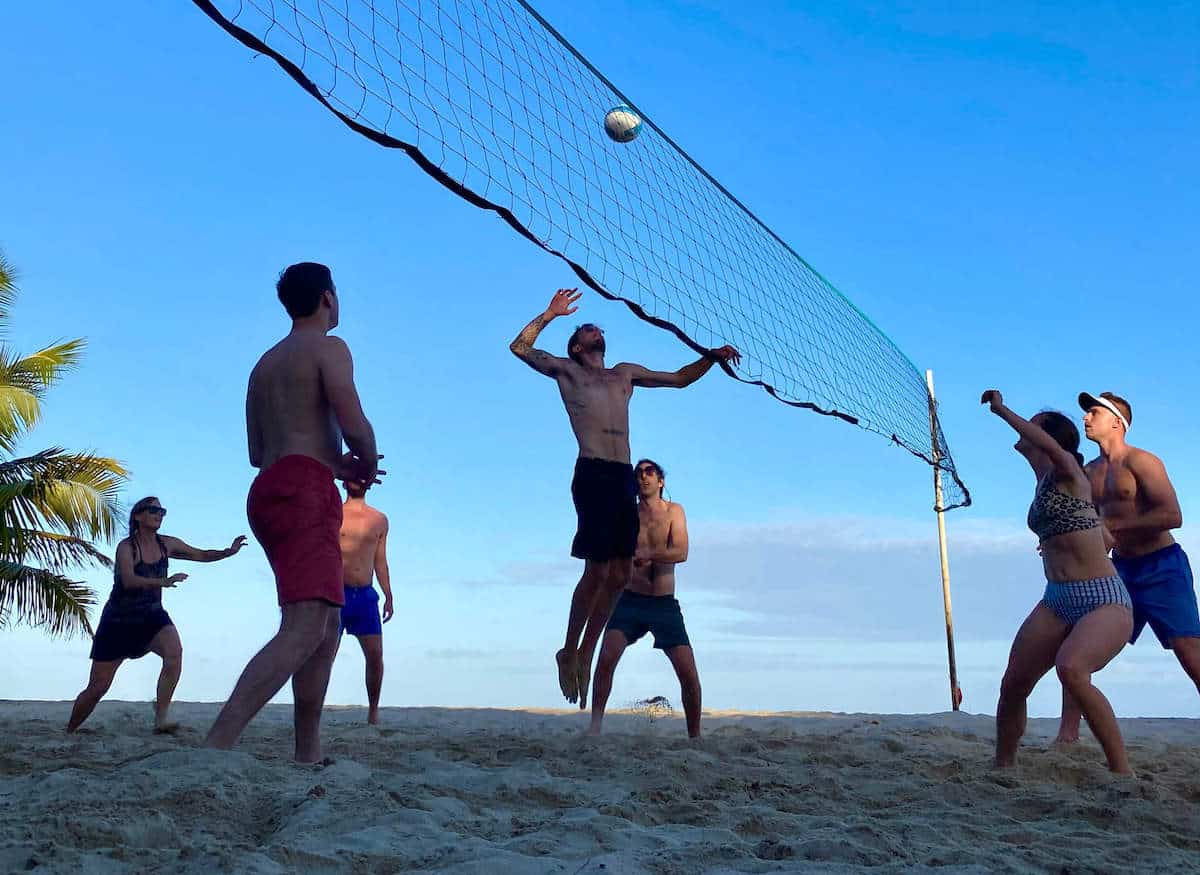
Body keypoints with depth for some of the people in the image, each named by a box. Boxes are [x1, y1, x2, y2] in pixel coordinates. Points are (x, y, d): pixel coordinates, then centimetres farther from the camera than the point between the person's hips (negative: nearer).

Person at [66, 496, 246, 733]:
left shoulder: (166, 544, -1)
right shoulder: (126, 547, -17)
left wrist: (229, 551, -15)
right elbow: (129, 581, -33)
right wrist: (164, 582, -47)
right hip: (118, 622, -4)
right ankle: (69, 730, 28)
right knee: (98, 687, 1)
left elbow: (203, 555, 3)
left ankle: (161, 718, -25)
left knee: (174, 651, -28)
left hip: (152, 617, 4)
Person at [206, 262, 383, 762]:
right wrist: (366, 465, 7)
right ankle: (216, 749, -32)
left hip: (268, 490, 9)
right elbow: (354, 425, -14)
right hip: (304, 492, -9)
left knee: (329, 625, 16)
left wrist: (336, 464, 27)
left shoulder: (265, 362, 25)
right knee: (303, 630, -19)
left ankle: (308, 755, 15)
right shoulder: (328, 348, 0)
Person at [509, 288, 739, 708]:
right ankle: (568, 653, 8)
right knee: (596, 571, -9)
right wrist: (552, 312, 3)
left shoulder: (626, 373, 25)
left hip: (623, 477, 6)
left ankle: (586, 653, 16)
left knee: (620, 574, 3)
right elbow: (520, 347, 2)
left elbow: (678, 378, 32)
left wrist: (712, 357, 20)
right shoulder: (566, 370, 12)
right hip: (592, 474, -6)